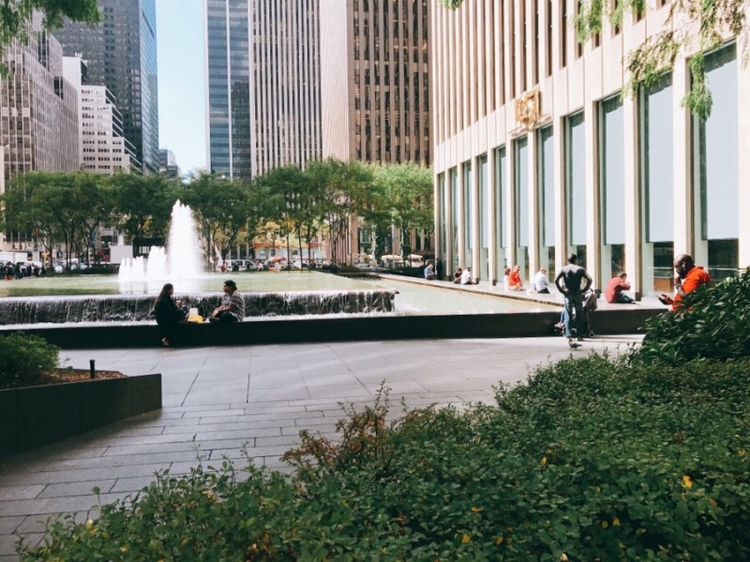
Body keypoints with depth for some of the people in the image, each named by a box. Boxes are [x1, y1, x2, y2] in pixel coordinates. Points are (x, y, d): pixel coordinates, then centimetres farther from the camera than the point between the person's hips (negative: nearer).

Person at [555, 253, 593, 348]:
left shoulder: (564, 269, 4)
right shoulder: (580, 269, 5)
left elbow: (556, 280, -9)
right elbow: (590, 280, -7)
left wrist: (561, 290, -1)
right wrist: (584, 290, -1)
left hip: (568, 294, 0)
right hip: (578, 294, 0)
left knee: (568, 316, -2)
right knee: (579, 315, 13)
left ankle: (569, 337, -15)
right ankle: (579, 336, 18)